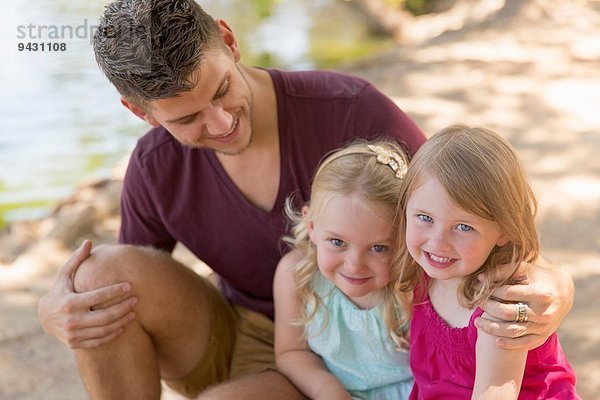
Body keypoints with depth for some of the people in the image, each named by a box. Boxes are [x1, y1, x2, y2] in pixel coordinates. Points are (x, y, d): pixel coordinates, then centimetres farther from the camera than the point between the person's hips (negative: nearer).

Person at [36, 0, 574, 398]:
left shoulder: (352, 111, -26)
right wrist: (57, 312, -27)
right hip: (233, 338, 4)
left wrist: (553, 288, -45)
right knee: (105, 273, -24)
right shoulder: (157, 168, -14)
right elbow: (123, 308, -2)